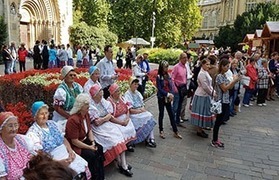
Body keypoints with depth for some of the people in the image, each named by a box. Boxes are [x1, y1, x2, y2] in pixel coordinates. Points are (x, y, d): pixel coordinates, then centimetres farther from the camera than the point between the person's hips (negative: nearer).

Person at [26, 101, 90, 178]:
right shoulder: (32, 133, -10)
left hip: (66, 153, 6)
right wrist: (59, 162, -22)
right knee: (76, 170, -23)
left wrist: (70, 150, -5)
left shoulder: (52, 123, 10)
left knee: (84, 165, -11)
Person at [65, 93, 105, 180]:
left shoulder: (86, 114, -2)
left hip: (85, 140, 8)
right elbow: (74, 141, -25)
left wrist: (93, 142, -8)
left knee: (99, 148, -12)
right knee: (92, 155, -23)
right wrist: (89, 147, -22)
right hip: (74, 146, -8)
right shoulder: (73, 120, -28)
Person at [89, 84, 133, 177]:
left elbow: (109, 116, 2)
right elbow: (96, 122, -18)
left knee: (119, 135, -14)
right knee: (112, 140, -22)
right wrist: (106, 118, -8)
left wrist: (102, 119, -12)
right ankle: (122, 165, -9)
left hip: (107, 124, 6)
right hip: (97, 128, -6)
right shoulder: (90, 106, -14)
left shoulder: (103, 102, 5)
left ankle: (123, 164, -12)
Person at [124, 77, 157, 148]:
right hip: (133, 115, -7)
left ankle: (150, 139, -24)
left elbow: (142, 104, 16)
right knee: (148, 118, -24)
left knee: (150, 115, -21)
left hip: (141, 112, 7)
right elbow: (130, 110, -15)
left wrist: (143, 109, -6)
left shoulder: (137, 93, 15)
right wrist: (140, 110, -12)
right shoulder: (127, 94, -9)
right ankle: (148, 140, -12)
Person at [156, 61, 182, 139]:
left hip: (168, 98, 5)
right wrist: (168, 94, -19)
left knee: (171, 114, 7)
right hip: (161, 98, -4)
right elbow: (159, 89, -13)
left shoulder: (168, 75, 6)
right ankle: (161, 131, 21)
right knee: (161, 114, 7)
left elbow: (171, 86, 5)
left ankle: (175, 132, 15)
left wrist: (171, 94, -11)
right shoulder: (159, 77, -8)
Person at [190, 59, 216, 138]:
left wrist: (213, 91, 3)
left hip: (206, 95, 10)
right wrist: (212, 93, -10)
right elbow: (205, 87, -21)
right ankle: (199, 131, 9)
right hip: (201, 96, -10)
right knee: (200, 112, -1)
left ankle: (200, 129, 26)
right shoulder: (202, 73, -18)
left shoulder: (206, 72, 12)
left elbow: (209, 84, 16)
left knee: (203, 112, 15)